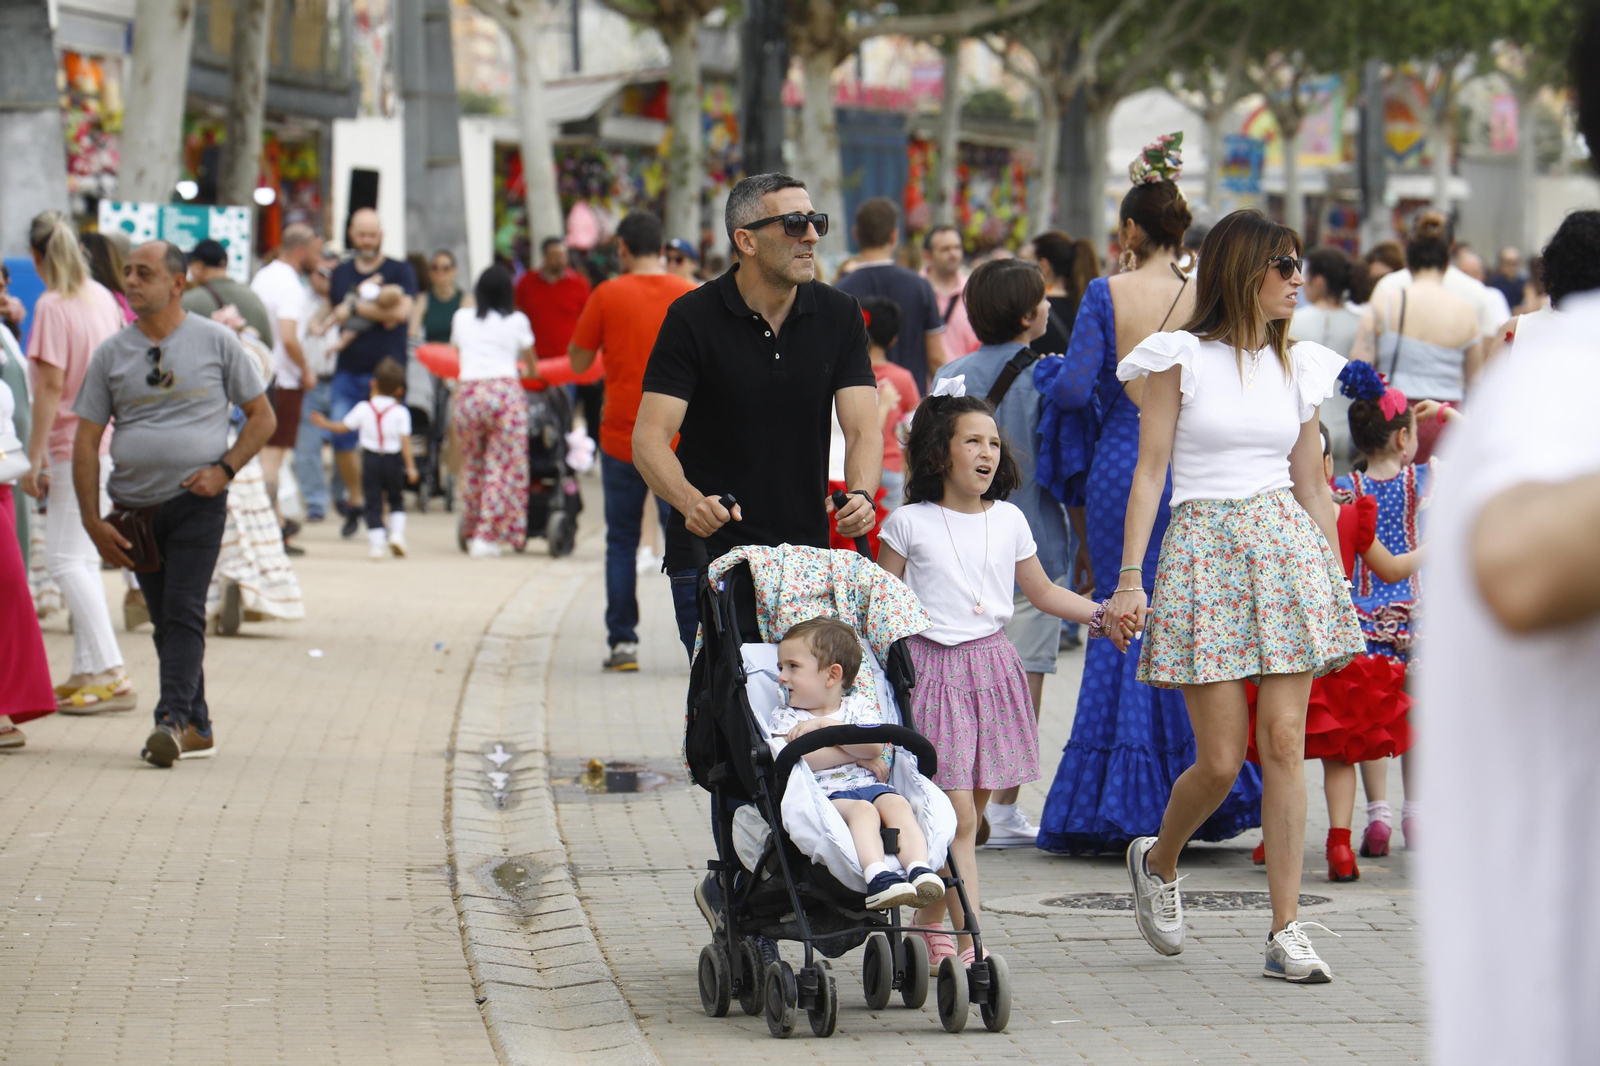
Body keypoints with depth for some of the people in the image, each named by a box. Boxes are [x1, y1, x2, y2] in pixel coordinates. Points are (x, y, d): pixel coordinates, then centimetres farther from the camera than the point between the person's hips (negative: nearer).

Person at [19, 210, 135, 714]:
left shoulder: (52, 305, -13)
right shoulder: (103, 297, 10)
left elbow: (51, 384, -17)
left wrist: (35, 456, -14)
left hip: (73, 442, -8)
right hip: (108, 441, 8)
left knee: (67, 558, -6)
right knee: (83, 558, 14)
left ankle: (112, 674, -14)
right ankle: (87, 672, 15)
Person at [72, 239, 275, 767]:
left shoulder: (215, 342, 1)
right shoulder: (112, 352, 7)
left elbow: (262, 416, 6)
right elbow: (86, 440, 7)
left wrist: (224, 469, -9)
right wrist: (93, 522, -2)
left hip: (197, 501, -4)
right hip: (135, 508, 4)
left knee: (184, 612, -15)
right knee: (165, 620, 9)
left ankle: (174, 719, -21)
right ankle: (197, 728, 17)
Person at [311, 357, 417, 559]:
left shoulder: (363, 408, -2)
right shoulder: (401, 412, -5)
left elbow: (344, 426, 3)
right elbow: (405, 440, -10)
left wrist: (324, 424, 21)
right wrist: (410, 466, -8)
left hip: (370, 459, 0)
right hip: (393, 460, 0)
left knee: (373, 504, 4)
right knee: (396, 500, 17)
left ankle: (376, 542, -3)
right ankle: (397, 533, -1)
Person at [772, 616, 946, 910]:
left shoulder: (859, 707, 17)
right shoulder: (786, 718, 14)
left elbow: (874, 747, -4)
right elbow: (800, 759, -6)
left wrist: (825, 725, -7)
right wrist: (857, 754, -3)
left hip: (869, 786, 3)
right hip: (825, 795, -3)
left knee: (897, 804, -30)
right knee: (862, 810, -34)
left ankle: (919, 868, -46)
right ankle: (877, 877, -56)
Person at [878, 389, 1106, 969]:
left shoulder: (1009, 521, 9)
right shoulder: (909, 523, -1)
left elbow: (1042, 592, 20)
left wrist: (1099, 614, 9)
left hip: (991, 667, 4)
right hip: (931, 668, -4)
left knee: (969, 812, 6)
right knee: (958, 815, -11)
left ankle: (930, 927, 20)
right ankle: (972, 944, -14)